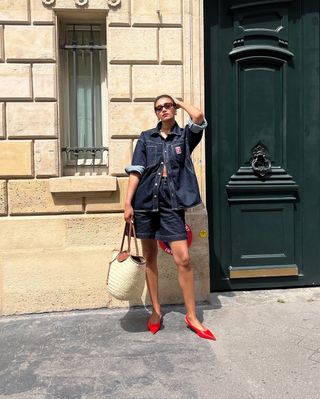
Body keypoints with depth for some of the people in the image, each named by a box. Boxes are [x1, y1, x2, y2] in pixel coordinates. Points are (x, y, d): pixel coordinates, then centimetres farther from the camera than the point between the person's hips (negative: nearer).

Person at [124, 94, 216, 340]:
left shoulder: (184, 136, 8)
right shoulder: (146, 138, 11)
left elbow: (199, 116, -13)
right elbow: (136, 171, 3)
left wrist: (180, 102, 7)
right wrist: (128, 203, -6)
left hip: (172, 204, -1)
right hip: (145, 202, 2)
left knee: (184, 259, -6)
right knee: (150, 257, 9)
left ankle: (192, 316, 9)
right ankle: (156, 310, 25)